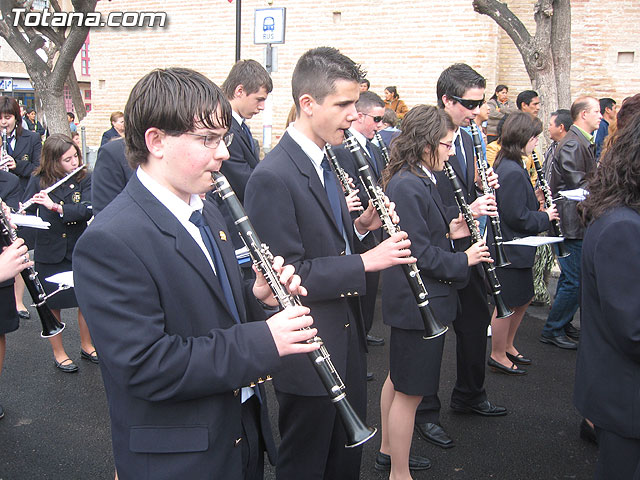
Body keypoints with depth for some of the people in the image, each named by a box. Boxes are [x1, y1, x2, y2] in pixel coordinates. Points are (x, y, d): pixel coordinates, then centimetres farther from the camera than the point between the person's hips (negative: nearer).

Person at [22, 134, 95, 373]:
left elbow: (88, 210, -19)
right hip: (49, 252, -1)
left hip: (78, 251, 1)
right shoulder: (38, 181, -5)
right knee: (53, 305, 9)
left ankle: (87, 346, 31)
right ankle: (58, 353, 24)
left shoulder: (85, 179, -5)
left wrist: (55, 206, -30)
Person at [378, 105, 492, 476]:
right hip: (419, 302, -11)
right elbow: (420, 253, -23)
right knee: (410, 390, 2)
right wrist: (463, 260, -12)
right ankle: (399, 472, 16)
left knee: (399, 378, 22)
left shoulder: (420, 180, 9)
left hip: (415, 298, 11)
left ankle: (389, 449, 40)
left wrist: (449, 233, 3)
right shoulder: (408, 186, -22)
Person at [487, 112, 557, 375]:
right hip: (511, 250, -10)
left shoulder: (508, 166, 8)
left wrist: (537, 202, 3)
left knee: (523, 299, 21)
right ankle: (497, 356, 20)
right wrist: (545, 217, -10)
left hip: (515, 247, 10)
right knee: (507, 305, 4)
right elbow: (517, 217, -24)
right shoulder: (513, 172, -24)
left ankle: (507, 346, 36)